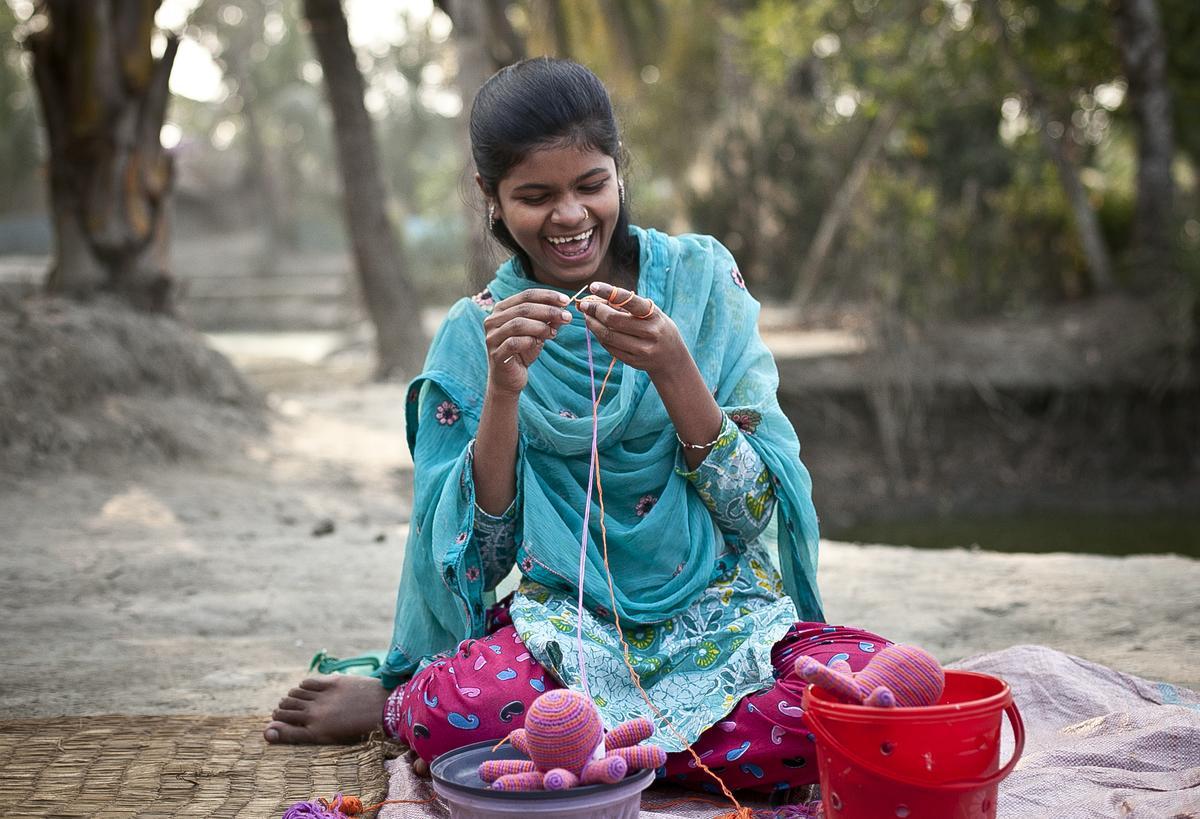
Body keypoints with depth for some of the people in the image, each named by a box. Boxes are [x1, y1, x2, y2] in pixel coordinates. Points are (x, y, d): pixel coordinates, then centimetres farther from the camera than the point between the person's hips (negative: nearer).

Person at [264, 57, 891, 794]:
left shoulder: (701, 276, 1)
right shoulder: (475, 334, 2)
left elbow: (755, 508, -3)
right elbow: (477, 553, -4)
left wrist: (671, 367, -20)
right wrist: (502, 391, -17)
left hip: (722, 614, 3)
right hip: (567, 622, -3)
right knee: (465, 702, -38)